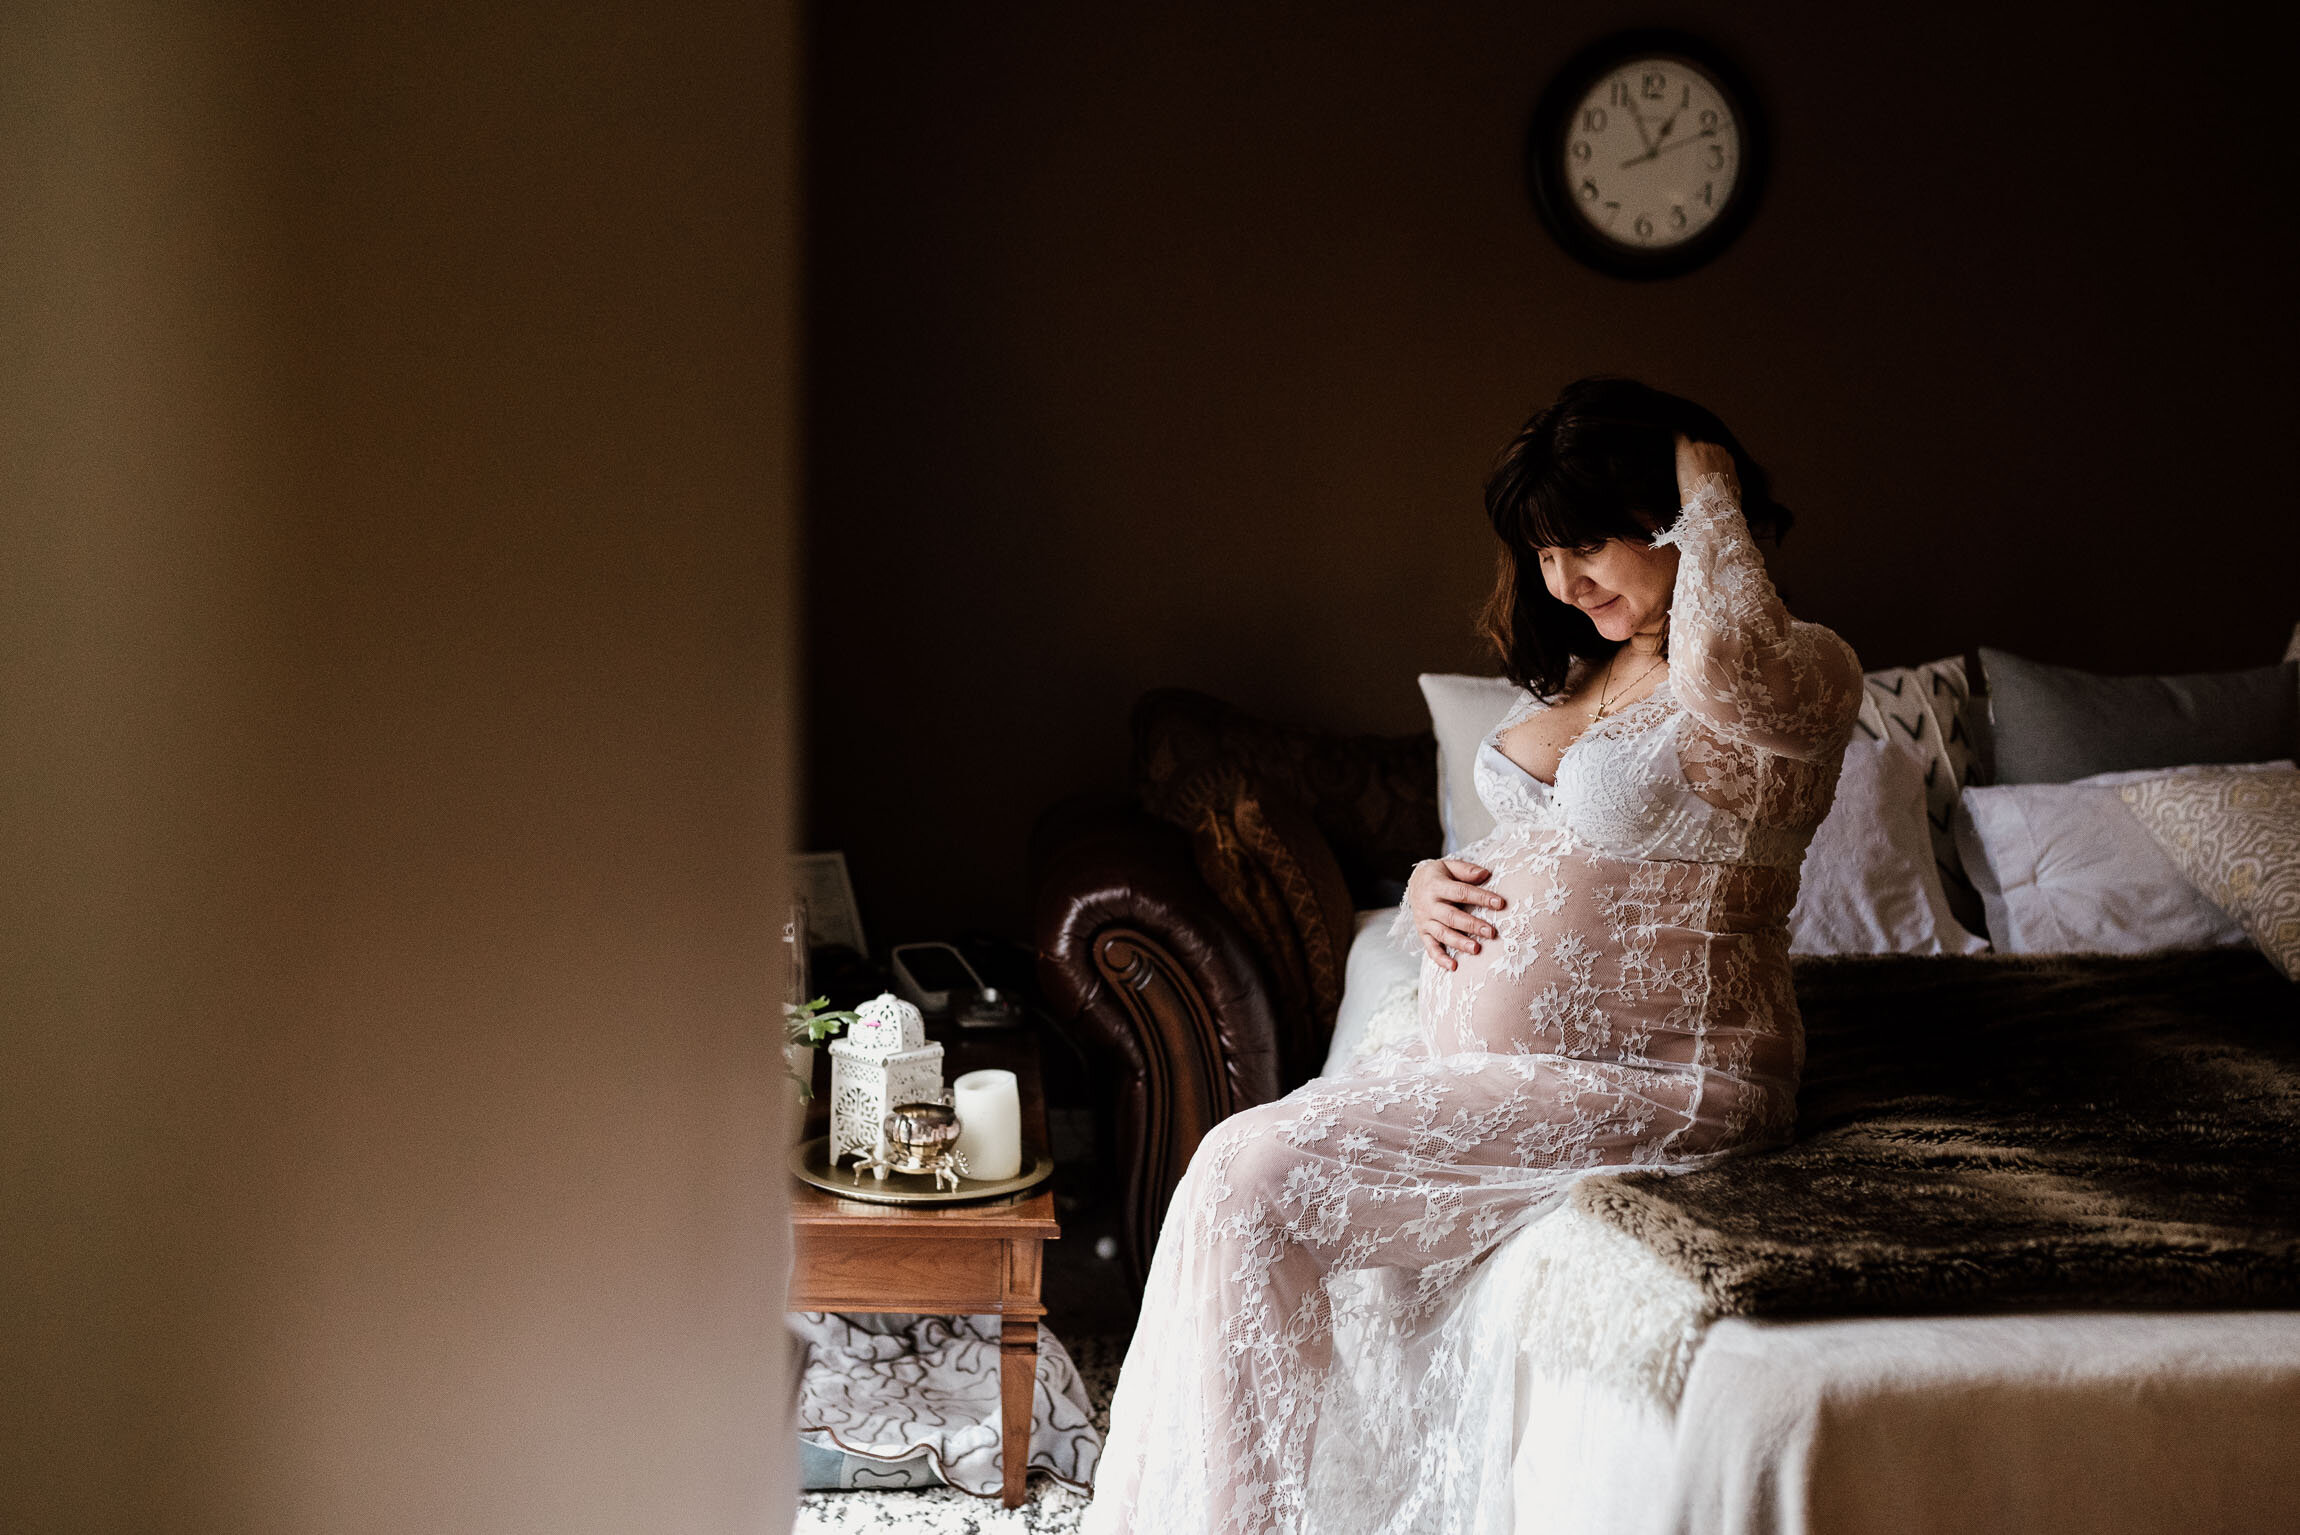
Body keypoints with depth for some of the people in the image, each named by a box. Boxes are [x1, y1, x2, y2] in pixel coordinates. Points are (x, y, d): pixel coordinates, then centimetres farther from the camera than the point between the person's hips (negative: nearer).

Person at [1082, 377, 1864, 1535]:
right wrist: (1434, 886, 4)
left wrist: (1708, 489, -16)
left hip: (1649, 1082, -8)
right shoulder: (1581, 671, 17)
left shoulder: (1803, 671, -10)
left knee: (1257, 1179, -18)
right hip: (1479, 1058, 9)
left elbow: (1723, 666, -36)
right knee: (1247, 1184, -12)